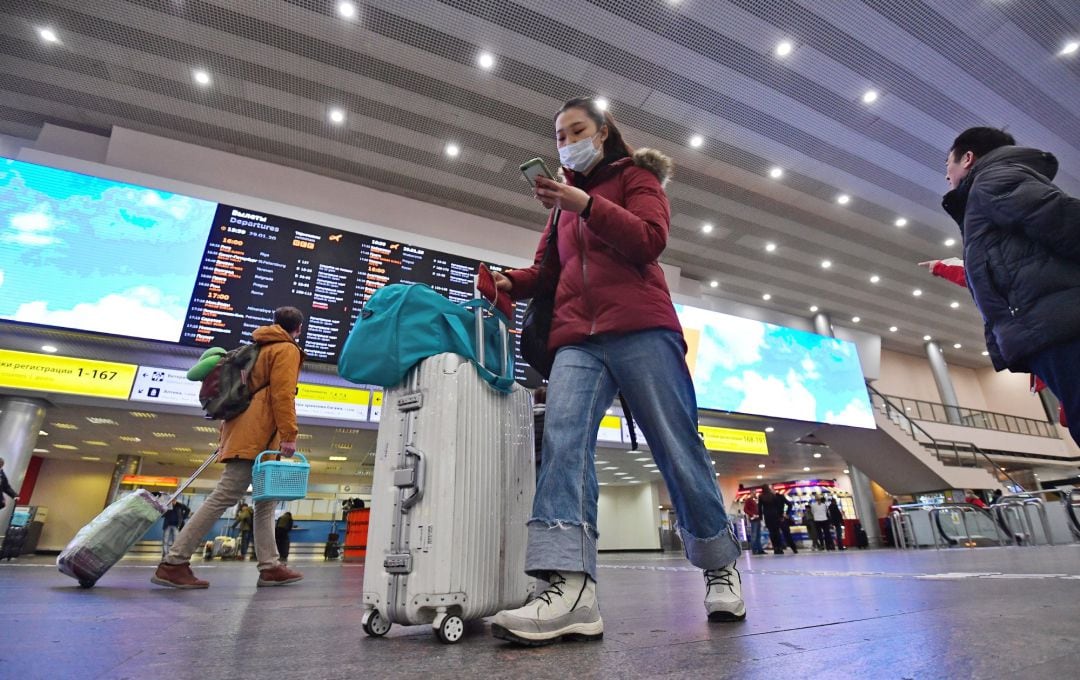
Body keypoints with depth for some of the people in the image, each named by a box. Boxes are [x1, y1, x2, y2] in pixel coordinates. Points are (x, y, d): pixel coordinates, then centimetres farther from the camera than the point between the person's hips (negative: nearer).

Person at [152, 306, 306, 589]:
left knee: (266, 500, 7)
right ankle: (174, 563, -7)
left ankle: (270, 567, 6)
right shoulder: (287, 350, -3)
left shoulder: (261, 348, 24)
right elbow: (282, 394, -15)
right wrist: (289, 435, -19)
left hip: (248, 433, 10)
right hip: (258, 436, -10)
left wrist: (226, 437, 23)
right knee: (224, 496, -10)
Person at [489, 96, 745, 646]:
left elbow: (650, 239, -3)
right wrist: (511, 282, 4)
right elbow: (548, 268, 23)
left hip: (640, 330, -4)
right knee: (563, 439, -20)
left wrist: (586, 204, -14)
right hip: (577, 338, 4)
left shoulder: (635, 175, 15)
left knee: (677, 449, -2)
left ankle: (720, 569, 18)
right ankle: (571, 589, -29)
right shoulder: (563, 199, 30)